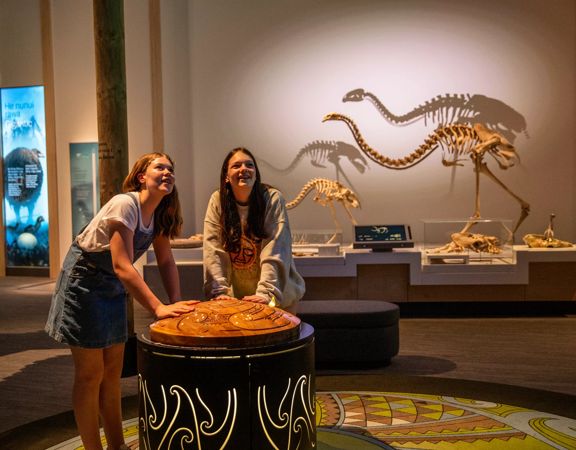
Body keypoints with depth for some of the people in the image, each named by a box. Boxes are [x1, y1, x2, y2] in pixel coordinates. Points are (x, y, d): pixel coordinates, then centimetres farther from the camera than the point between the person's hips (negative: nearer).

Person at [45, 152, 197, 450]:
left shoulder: (160, 213, 0)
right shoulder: (125, 204, -26)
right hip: (83, 284, -8)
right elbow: (122, 266, -34)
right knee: (90, 375, 0)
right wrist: (158, 307, -40)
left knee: (113, 372, 13)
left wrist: (176, 304, -12)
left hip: (113, 288, 8)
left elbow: (166, 261, 1)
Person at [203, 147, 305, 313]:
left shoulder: (273, 198, -13)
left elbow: (274, 253, -20)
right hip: (235, 296, 2)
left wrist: (266, 293, -29)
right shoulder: (217, 201, -7)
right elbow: (213, 252, -12)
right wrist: (219, 291, -22)